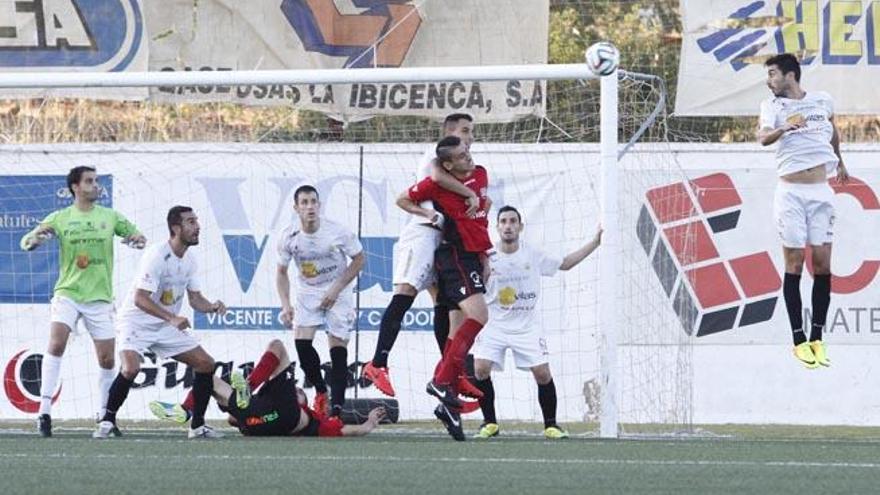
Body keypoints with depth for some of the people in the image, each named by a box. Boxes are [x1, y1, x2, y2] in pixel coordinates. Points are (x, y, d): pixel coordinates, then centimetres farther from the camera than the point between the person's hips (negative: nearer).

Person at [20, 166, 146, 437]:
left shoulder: (110, 217, 6)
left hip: (100, 297, 2)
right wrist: (36, 237, -24)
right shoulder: (59, 218, 1)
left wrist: (138, 239, -11)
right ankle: (44, 410, -21)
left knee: (107, 359, 4)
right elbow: (27, 242, 0)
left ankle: (105, 415, 21)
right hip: (67, 293, -2)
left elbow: (136, 236, 14)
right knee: (56, 343, -22)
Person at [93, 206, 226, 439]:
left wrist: (213, 306, -14)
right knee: (130, 368, -30)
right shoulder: (156, 256, -23)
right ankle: (107, 421, -12)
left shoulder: (189, 260, 2)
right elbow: (140, 299, -28)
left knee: (206, 363, 0)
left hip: (168, 325, 8)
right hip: (137, 322, -8)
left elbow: (195, 299, 9)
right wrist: (172, 318, -37)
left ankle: (198, 425, 10)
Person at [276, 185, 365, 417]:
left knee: (338, 348, -9)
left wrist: (336, 289, -13)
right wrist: (286, 305, -10)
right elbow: (282, 272, 2)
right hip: (307, 292, 2)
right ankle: (320, 391, 7)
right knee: (302, 342, -15)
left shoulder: (337, 232, -19)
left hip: (338, 293, -2)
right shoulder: (289, 237, -12)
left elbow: (359, 259, -6)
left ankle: (337, 407, -8)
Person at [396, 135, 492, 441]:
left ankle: (448, 404, 10)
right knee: (478, 315, -24)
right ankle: (442, 381, -23)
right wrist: (429, 214, -13)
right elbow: (403, 200, 1)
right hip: (454, 256, -8)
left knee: (459, 332, 8)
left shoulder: (480, 175, 9)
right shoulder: (438, 183, -11)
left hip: (472, 258, 8)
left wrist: (485, 255, 20)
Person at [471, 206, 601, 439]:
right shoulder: (488, 259, -4)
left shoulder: (534, 257, 1)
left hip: (526, 328, 1)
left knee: (543, 374, -11)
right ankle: (489, 423, -1)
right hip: (495, 326, -1)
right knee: (480, 369, -19)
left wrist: (595, 242, 10)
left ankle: (551, 425, 8)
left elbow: (565, 263, 14)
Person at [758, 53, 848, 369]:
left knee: (822, 265, -1)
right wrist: (785, 127, -41)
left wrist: (839, 162, 42)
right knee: (794, 265, -3)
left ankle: (817, 338, 4)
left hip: (821, 191, 2)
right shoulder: (773, 106, -1)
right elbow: (763, 137, -21)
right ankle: (798, 340, 1)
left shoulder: (823, 101, 8)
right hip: (790, 193, -2)